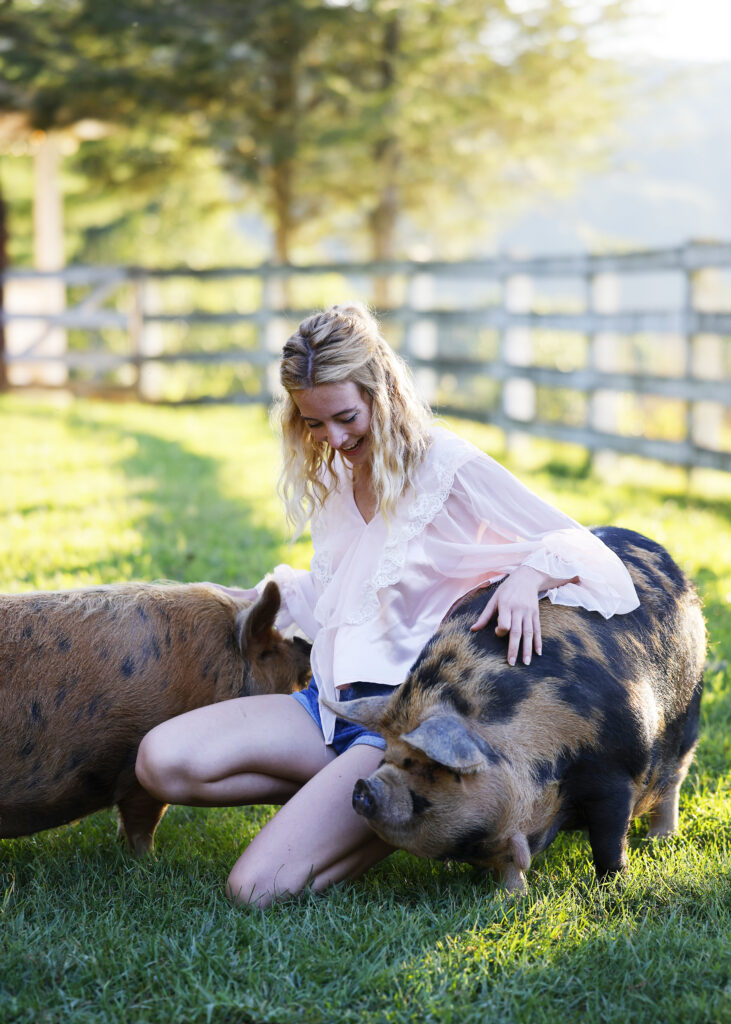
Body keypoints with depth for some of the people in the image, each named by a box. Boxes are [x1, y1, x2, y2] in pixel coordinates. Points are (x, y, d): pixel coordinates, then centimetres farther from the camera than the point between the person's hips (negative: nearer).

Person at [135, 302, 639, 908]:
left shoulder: (449, 468, -9)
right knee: (162, 761, -17)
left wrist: (527, 575, -28)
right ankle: (348, 791, -2)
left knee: (259, 887, -24)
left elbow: (577, 546, -9)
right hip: (333, 700, 8)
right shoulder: (335, 475, 14)